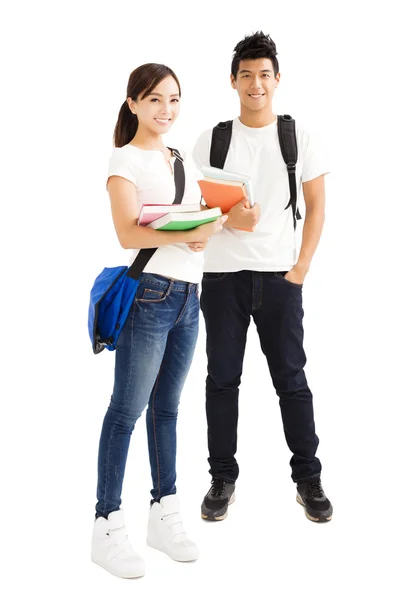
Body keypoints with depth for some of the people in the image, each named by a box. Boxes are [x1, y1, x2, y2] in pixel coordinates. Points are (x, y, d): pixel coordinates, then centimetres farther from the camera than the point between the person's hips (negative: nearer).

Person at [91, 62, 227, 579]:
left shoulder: (185, 162, 18)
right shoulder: (126, 159, -3)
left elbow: (200, 221, 22)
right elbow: (128, 233, -14)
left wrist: (209, 230, -2)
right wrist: (190, 232, -26)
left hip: (188, 295, 7)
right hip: (147, 293, -7)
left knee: (166, 407, 12)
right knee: (127, 409, -4)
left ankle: (164, 515, 21)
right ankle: (107, 527, 4)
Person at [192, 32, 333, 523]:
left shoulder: (298, 138, 4)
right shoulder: (210, 140, 5)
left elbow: (316, 206, 5)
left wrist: (302, 267, -4)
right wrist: (227, 220, -15)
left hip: (279, 276, -1)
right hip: (222, 275, 1)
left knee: (291, 378, 4)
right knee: (222, 378, 6)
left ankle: (308, 478, 16)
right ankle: (222, 478, 18)